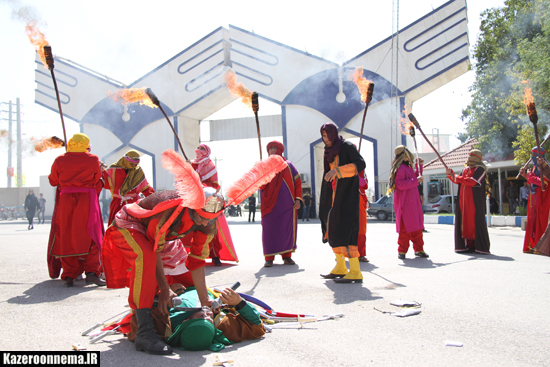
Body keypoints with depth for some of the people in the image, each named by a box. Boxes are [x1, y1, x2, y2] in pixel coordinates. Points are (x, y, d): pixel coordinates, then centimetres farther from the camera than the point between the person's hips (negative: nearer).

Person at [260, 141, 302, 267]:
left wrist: (298, 199, 0)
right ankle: (269, 258, 2)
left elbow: (298, 182, 10)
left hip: (287, 204, 1)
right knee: (269, 230, -4)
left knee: (288, 229, 2)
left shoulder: (288, 165, 10)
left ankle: (287, 256, 12)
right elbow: (261, 186, 0)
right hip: (271, 204, -1)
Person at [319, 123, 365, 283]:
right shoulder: (329, 152, 16)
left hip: (347, 193, -8)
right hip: (334, 194, 8)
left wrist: (337, 170, -31)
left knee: (345, 228, -16)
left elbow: (360, 164, -21)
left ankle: (355, 272, -15)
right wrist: (323, 197, 16)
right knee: (333, 228, 10)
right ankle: (340, 268, 20)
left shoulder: (347, 147, -7)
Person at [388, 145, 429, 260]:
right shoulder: (400, 168, -13)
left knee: (417, 226, 10)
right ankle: (402, 250, 2)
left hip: (413, 201, 9)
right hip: (404, 202, -9)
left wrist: (419, 166, 22)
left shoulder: (408, 167, 18)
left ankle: (418, 249, 17)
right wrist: (416, 180, -22)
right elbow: (400, 184, -24)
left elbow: (414, 177, 32)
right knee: (405, 227, -6)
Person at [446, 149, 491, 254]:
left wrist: (458, 178, -14)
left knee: (476, 222, -7)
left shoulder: (480, 169, -4)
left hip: (475, 202, -7)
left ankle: (480, 246, -2)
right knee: (466, 222, 5)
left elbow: (472, 181, -18)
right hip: (463, 202, 7)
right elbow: (458, 180, 18)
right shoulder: (466, 169, 19)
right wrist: (450, 174, 2)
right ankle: (469, 245, 10)